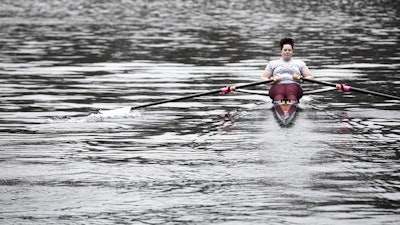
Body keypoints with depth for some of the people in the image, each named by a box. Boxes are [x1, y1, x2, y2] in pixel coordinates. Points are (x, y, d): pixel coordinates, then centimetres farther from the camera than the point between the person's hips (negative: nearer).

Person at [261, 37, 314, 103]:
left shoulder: (300, 63, 31)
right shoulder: (272, 63, 31)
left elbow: (310, 76, 21)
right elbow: (263, 77, 21)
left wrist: (300, 79, -2)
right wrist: (273, 80, -2)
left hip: (294, 85, 0)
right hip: (278, 85, 0)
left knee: (291, 91, -41)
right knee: (279, 92, -41)